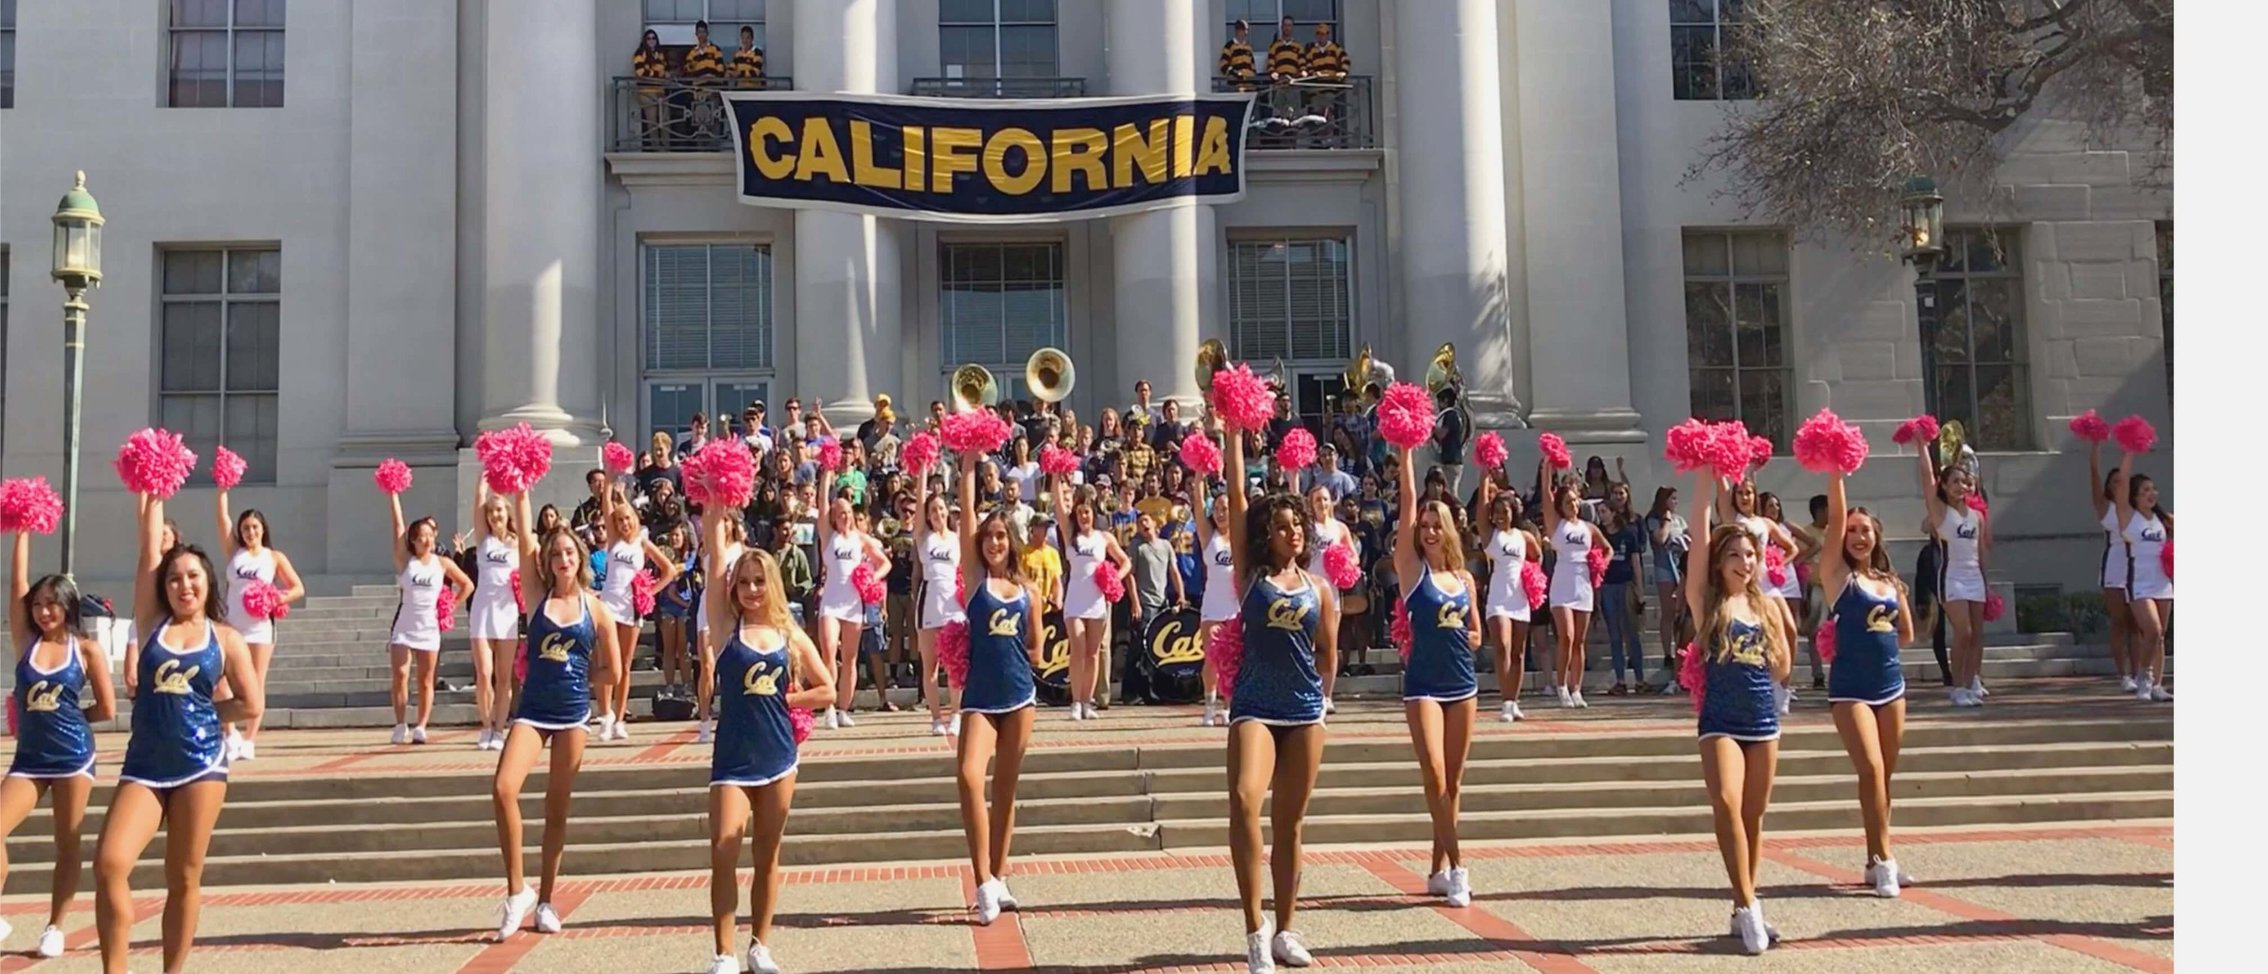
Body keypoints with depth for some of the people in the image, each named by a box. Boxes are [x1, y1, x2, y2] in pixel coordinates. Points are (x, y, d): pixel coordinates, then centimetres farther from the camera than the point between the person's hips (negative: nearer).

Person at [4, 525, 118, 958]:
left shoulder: (87, 649, -4)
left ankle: (55, 927, 15)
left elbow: (107, 709, -3)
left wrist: (65, 716, 3)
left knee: (67, 844, 5)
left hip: (73, 757, -3)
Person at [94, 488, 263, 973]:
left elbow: (252, 704, 1)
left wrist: (196, 712, 1)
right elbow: (148, 552, 4)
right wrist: (153, 496, 6)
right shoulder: (152, 624, 7)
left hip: (200, 762, -1)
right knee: (109, 863, -13)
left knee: (184, 878, 3)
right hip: (144, 763, 1)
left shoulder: (225, 638, 3)